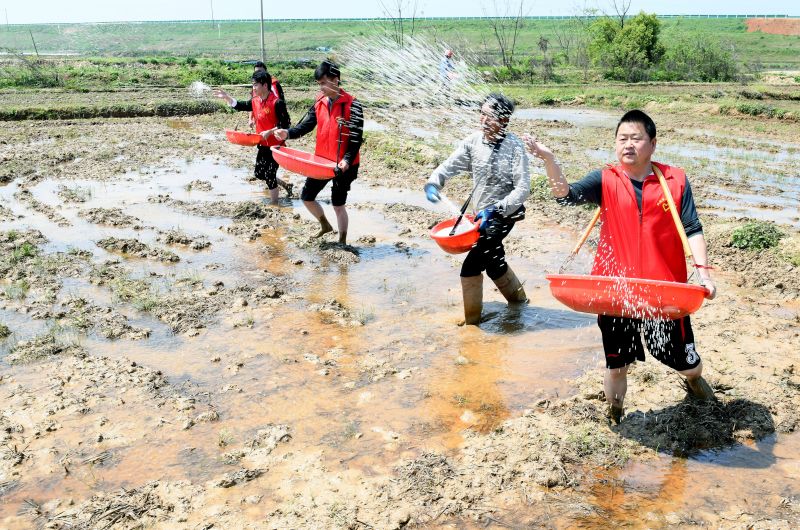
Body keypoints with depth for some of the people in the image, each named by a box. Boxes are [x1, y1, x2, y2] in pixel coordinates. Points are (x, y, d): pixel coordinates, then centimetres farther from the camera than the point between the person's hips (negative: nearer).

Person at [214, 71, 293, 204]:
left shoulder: (277, 103, -20)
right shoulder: (255, 101, 4)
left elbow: (285, 124, -21)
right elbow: (240, 106, 16)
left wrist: (269, 132, -27)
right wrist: (226, 97, 4)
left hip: (275, 146, -8)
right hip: (263, 145, 8)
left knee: (269, 176, -3)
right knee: (259, 173, 16)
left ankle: (275, 204, 12)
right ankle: (286, 185, 32)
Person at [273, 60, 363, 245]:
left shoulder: (352, 105, -15)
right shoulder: (319, 102, 3)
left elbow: (356, 138, -16)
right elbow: (307, 125, 2)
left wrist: (347, 160, -29)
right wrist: (288, 133, -16)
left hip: (343, 165, -6)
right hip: (321, 160, 6)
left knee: (338, 204, 3)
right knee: (306, 196, 14)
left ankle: (342, 242, 20)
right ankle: (325, 225, 39)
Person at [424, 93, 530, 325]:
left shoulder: (514, 146, -19)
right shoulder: (474, 140, -5)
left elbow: (523, 189, -20)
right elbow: (451, 165, -2)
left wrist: (495, 209, -28)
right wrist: (433, 183, -21)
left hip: (503, 215, -7)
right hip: (483, 214, 7)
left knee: (470, 268, -10)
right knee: (494, 263, 23)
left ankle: (472, 322, 7)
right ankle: (519, 302, 47)